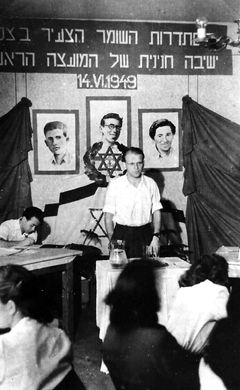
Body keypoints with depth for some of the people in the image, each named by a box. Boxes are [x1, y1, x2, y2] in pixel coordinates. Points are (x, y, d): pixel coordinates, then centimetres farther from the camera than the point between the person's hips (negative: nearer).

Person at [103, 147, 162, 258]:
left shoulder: (151, 184, 5)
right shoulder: (115, 184, -1)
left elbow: (156, 212, 7)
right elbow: (108, 215, 0)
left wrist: (156, 236, -3)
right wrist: (112, 241, -5)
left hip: (146, 233, 2)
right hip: (122, 234, -2)